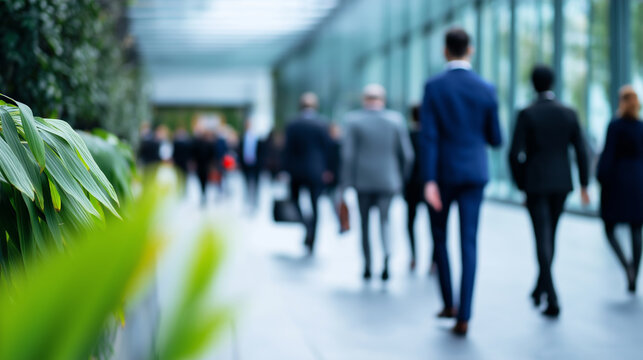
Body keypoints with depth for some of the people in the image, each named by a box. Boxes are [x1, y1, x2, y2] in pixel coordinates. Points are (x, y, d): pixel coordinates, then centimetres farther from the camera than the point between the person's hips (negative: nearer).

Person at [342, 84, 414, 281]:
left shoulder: (353, 119, -4)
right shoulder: (396, 119, -1)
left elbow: (347, 154, -8)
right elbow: (407, 154, 0)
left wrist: (347, 182, -3)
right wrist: (401, 178, 12)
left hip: (363, 180, 0)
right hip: (388, 180, 1)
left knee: (365, 222, 13)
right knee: (384, 220, 9)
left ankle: (367, 267, 16)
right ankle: (387, 257, -17)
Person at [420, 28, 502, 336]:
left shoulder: (434, 87, -6)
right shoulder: (487, 90, 0)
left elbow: (429, 137, -13)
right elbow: (495, 140, 6)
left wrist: (429, 181, -14)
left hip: (443, 173, -1)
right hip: (474, 173, 1)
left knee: (439, 238, 17)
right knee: (468, 244, 0)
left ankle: (449, 303, 22)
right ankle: (463, 316, -5)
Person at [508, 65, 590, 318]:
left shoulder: (527, 114, -8)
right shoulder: (569, 114, 2)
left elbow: (515, 154, -11)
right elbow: (581, 151, 0)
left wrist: (521, 184, 2)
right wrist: (584, 186, 7)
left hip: (535, 184, -4)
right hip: (561, 184, 4)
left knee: (543, 241, -4)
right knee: (550, 236, 20)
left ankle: (552, 300, -12)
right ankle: (541, 288, 31)